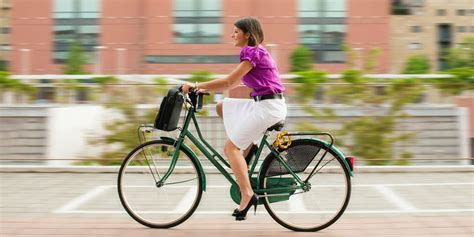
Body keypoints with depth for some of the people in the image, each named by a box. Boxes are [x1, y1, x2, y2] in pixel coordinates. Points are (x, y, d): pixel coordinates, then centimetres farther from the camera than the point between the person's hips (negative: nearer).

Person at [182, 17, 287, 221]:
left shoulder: (253, 52, -12)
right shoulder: (255, 52, 18)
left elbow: (229, 82, -17)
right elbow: (233, 83, 19)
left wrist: (197, 86, -13)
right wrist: (204, 88, 12)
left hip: (267, 106, -9)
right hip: (263, 104, 9)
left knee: (231, 147, -11)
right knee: (222, 107, 15)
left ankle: (247, 194, -16)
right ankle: (248, 147, 11)